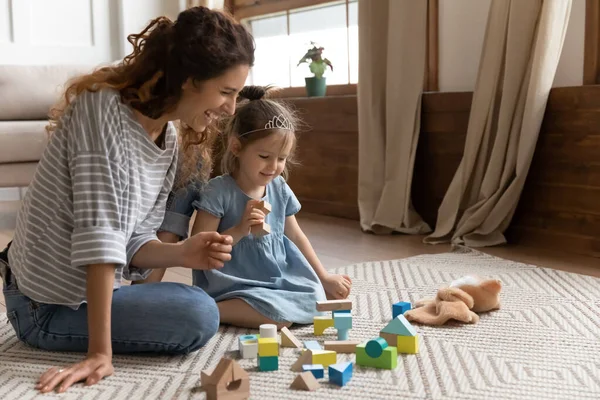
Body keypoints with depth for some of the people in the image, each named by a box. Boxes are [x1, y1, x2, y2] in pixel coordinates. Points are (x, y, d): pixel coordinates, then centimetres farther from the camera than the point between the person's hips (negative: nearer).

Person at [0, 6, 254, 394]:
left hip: (90, 288, 9)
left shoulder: (171, 140, -1)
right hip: (48, 307, -9)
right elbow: (100, 231, -32)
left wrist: (183, 254, -22)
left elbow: (132, 241, -2)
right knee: (200, 315, -19)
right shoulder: (103, 108, -26)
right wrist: (100, 350, -32)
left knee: (197, 304, 28)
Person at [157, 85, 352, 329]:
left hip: (279, 280, 7)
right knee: (282, 314, -27)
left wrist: (324, 278, 21)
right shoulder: (218, 193, -12)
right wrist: (240, 230, -27)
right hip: (235, 287, -7)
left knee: (315, 299, -14)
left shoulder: (280, 190, 7)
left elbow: (295, 236, 20)